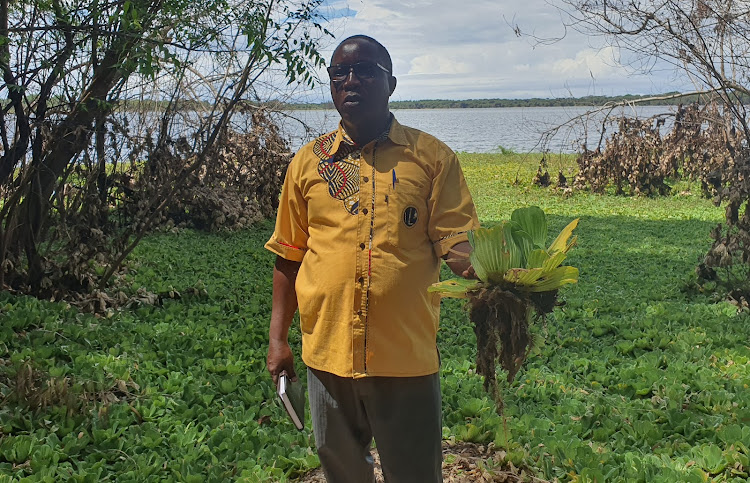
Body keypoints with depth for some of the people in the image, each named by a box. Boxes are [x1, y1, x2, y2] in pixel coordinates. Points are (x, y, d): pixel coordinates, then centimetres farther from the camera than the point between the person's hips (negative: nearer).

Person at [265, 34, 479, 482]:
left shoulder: (433, 157, -1)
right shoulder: (308, 162, 7)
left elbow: (456, 240, -4)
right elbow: (288, 256, 11)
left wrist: (481, 273, -27)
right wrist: (277, 339, 10)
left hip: (406, 357, -2)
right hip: (328, 352, 3)